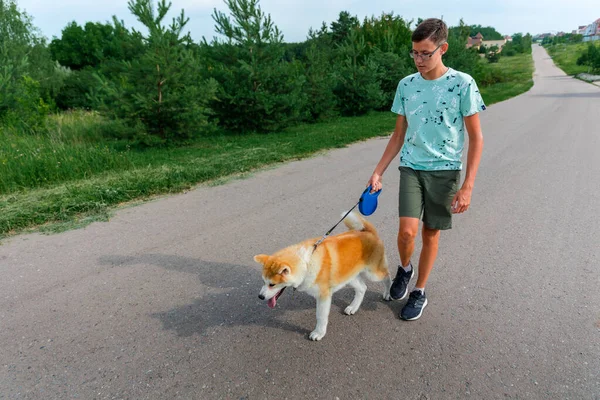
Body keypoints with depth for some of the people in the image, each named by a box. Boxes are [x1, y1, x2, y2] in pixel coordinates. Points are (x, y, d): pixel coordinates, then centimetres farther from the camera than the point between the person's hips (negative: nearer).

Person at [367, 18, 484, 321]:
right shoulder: (406, 85, 3)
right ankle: (404, 268, 22)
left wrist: (468, 186, -12)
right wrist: (378, 172, 3)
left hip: (445, 170, -2)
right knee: (407, 231, -12)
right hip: (411, 168, 2)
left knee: (431, 234, 7)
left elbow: (476, 138, -5)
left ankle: (419, 292, 27)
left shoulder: (462, 84, -8)